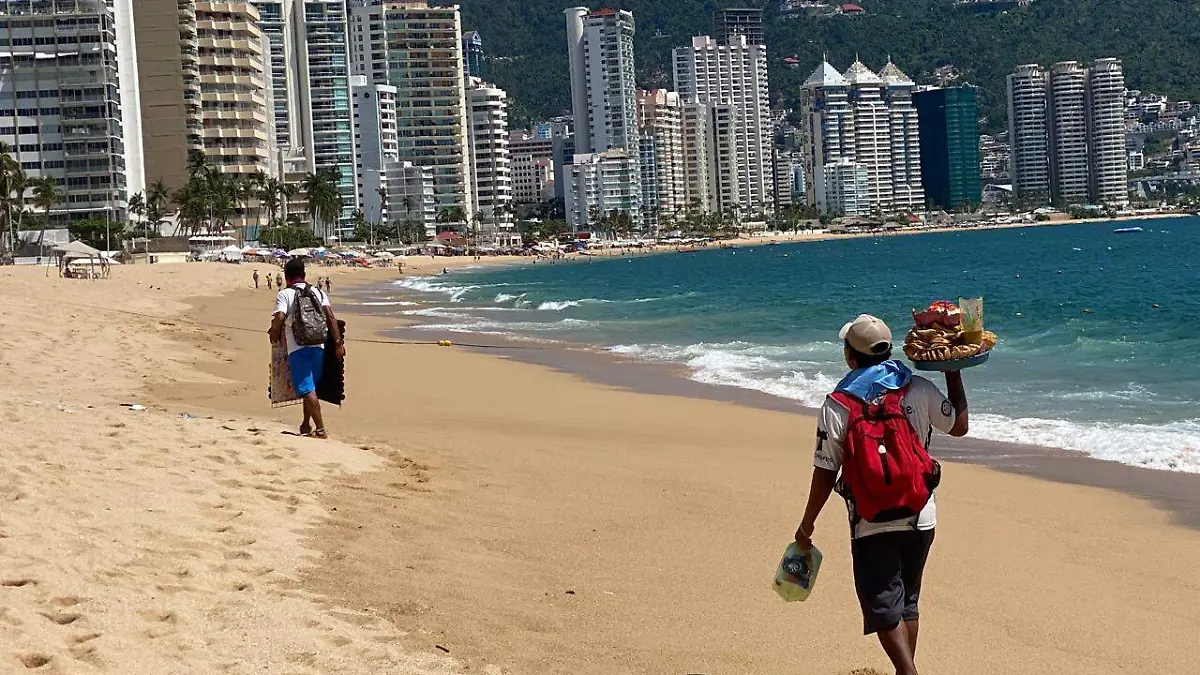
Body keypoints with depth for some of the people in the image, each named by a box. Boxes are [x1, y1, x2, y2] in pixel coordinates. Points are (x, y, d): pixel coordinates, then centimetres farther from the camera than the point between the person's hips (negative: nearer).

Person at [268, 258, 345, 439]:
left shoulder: (284, 294, -2)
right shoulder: (317, 292, 10)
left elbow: (279, 318, -16)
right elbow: (331, 317, 0)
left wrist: (274, 335, 3)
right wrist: (338, 343, 1)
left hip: (297, 348, -5)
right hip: (318, 346, 5)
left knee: (307, 389, -7)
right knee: (311, 386, 20)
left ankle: (321, 429, -16)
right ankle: (307, 425, 30)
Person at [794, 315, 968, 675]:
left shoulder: (837, 406, -10)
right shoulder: (918, 389, -3)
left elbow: (825, 475, -8)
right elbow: (959, 425, 13)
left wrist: (806, 526, 4)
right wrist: (953, 372, 24)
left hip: (873, 525, -4)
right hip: (920, 519, 4)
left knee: (885, 610, -2)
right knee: (907, 603, 20)